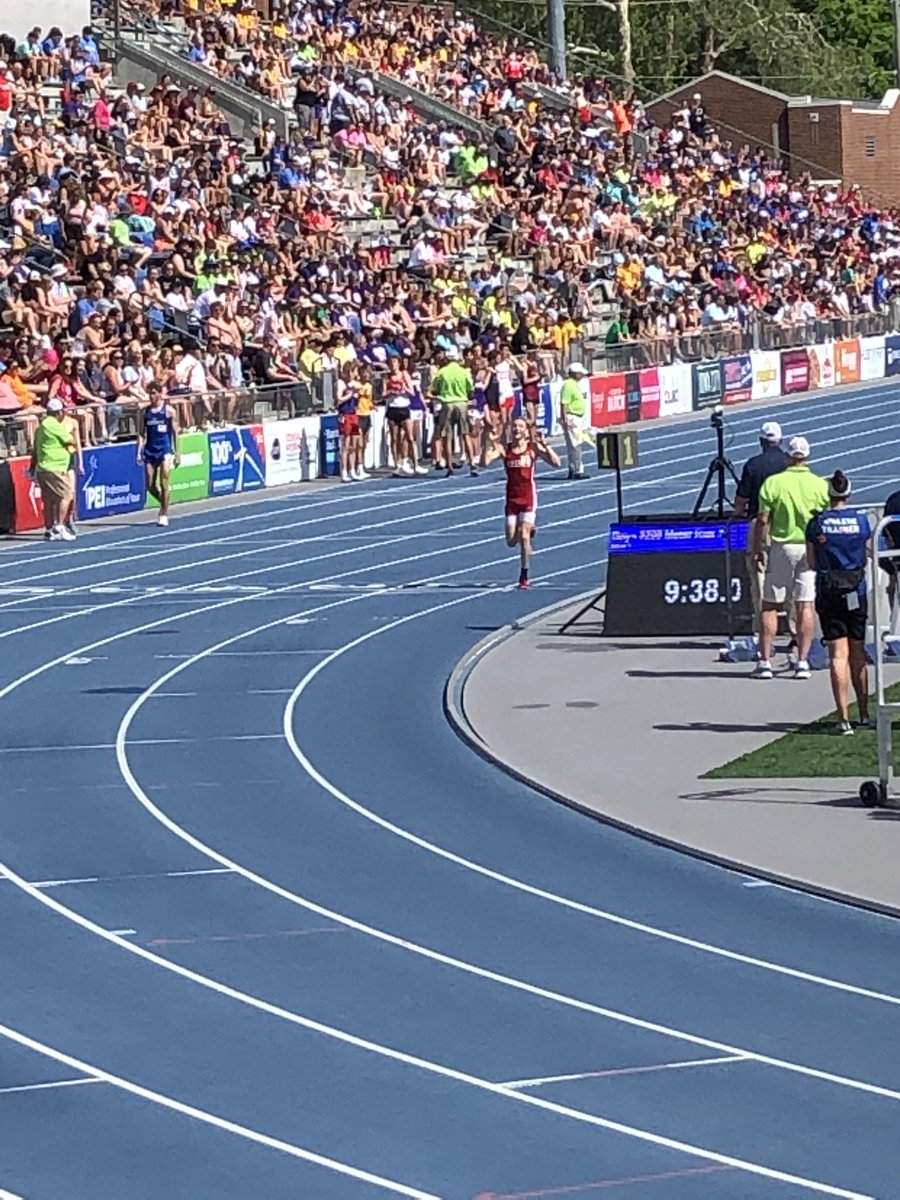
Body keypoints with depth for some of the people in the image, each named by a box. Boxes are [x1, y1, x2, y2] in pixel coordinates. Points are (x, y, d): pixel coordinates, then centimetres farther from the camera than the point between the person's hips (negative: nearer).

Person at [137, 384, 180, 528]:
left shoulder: (169, 410, -1)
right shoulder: (145, 412, 8)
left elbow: (175, 432, 1)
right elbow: (141, 433, 10)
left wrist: (177, 453, -1)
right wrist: (139, 451, 0)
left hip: (165, 450, -4)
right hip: (150, 451, 4)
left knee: (164, 484, -8)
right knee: (150, 486, 3)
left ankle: (164, 515, -1)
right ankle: (164, 504, 28)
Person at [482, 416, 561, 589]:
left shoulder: (533, 448, -3)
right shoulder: (504, 449, 2)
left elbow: (556, 462, -13)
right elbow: (485, 462, -10)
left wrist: (544, 445, -23)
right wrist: (490, 444, -20)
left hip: (528, 497, -3)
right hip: (511, 498, 3)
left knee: (524, 537, -11)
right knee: (511, 541, 5)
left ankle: (524, 576, 1)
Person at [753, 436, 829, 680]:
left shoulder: (773, 483, -6)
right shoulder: (820, 485, -2)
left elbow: (763, 520, -8)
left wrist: (758, 549, 2)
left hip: (781, 547, -1)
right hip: (811, 549, 1)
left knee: (770, 605, 6)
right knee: (806, 605, 3)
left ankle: (765, 661, 1)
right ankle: (803, 661, 0)